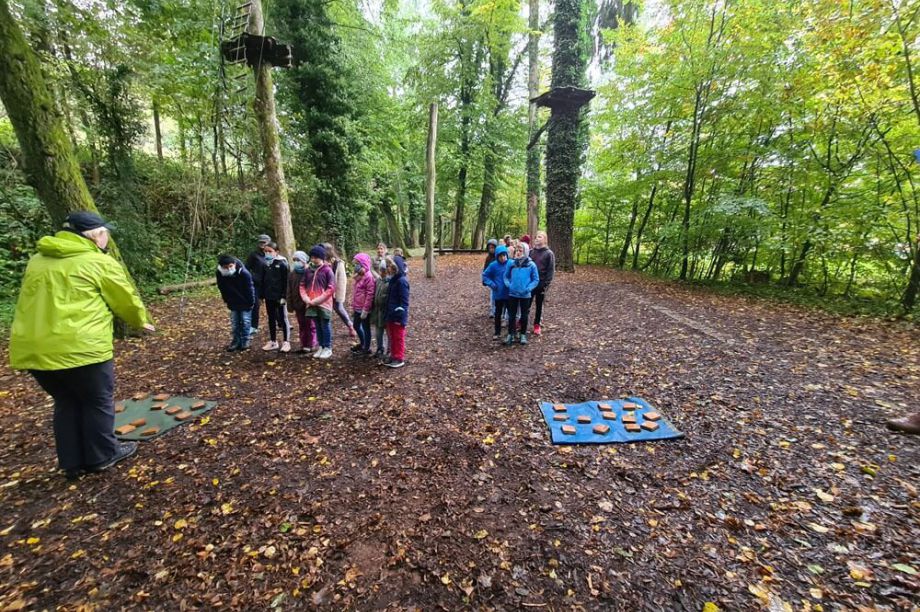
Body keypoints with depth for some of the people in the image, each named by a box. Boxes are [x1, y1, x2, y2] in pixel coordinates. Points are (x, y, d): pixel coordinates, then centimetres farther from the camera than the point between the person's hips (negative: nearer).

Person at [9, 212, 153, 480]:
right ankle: (102, 456, 24)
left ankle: (72, 462, 28)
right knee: (98, 402, 11)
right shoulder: (100, 262, -6)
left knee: (66, 403, 20)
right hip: (79, 348, -7)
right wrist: (141, 321, 18)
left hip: (32, 349, 7)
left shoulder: (37, 261, 16)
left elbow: (34, 304, 23)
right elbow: (127, 300, 0)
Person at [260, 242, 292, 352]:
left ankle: (286, 342, 9)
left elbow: (285, 281, -12)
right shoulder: (266, 264, 9)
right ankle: (273, 342, 22)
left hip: (279, 296, -6)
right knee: (271, 319, 13)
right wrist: (262, 295, 10)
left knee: (283, 318, 2)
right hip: (269, 297, 6)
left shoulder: (282, 263, -9)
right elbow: (263, 280, 14)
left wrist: (284, 296, -16)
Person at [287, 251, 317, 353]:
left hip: (309, 304, -6)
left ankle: (311, 345, 13)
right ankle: (303, 345, 22)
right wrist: (290, 305, 8)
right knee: (301, 326, 14)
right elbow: (289, 291, 12)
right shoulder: (292, 274, 8)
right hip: (298, 305, 6)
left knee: (311, 325, 4)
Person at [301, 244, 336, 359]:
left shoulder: (327, 270, -7)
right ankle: (321, 347, 24)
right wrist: (306, 298, -4)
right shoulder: (308, 270, 8)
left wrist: (317, 300, -14)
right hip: (312, 304, 5)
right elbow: (302, 285, 13)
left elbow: (331, 288, -11)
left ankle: (328, 348, 14)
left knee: (325, 326, 3)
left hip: (324, 303, -5)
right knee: (318, 326, 13)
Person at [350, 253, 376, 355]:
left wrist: (365, 309, -22)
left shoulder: (369, 277, -19)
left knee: (365, 328, 5)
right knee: (356, 326, 21)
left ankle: (367, 348, 20)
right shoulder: (359, 276, 11)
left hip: (364, 309, -9)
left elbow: (370, 295, -22)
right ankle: (362, 343, 41)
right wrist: (353, 306, 18)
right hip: (357, 308, 9)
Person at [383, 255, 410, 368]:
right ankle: (393, 356, 29)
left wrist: (402, 318, -21)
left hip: (398, 316, -9)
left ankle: (400, 359, 16)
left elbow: (404, 302, -19)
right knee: (392, 337, 17)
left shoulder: (402, 281, -18)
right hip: (391, 315, 9)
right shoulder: (393, 280, 9)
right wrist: (388, 314, 14)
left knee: (399, 338, 4)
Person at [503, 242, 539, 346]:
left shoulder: (531, 265, -7)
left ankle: (523, 335, 25)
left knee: (524, 316, 11)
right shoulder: (512, 264, -1)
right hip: (512, 294, 2)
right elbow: (506, 276, 10)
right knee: (511, 315, 9)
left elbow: (536, 280, -3)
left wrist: (528, 288, -15)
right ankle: (510, 334, 20)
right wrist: (508, 284, -7)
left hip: (525, 295, -2)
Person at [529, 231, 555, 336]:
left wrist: (546, 284, -14)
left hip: (541, 284, -3)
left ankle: (537, 325, 19)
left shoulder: (549, 253, -5)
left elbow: (551, 270, -8)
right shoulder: (531, 252, 6)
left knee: (539, 305, 9)